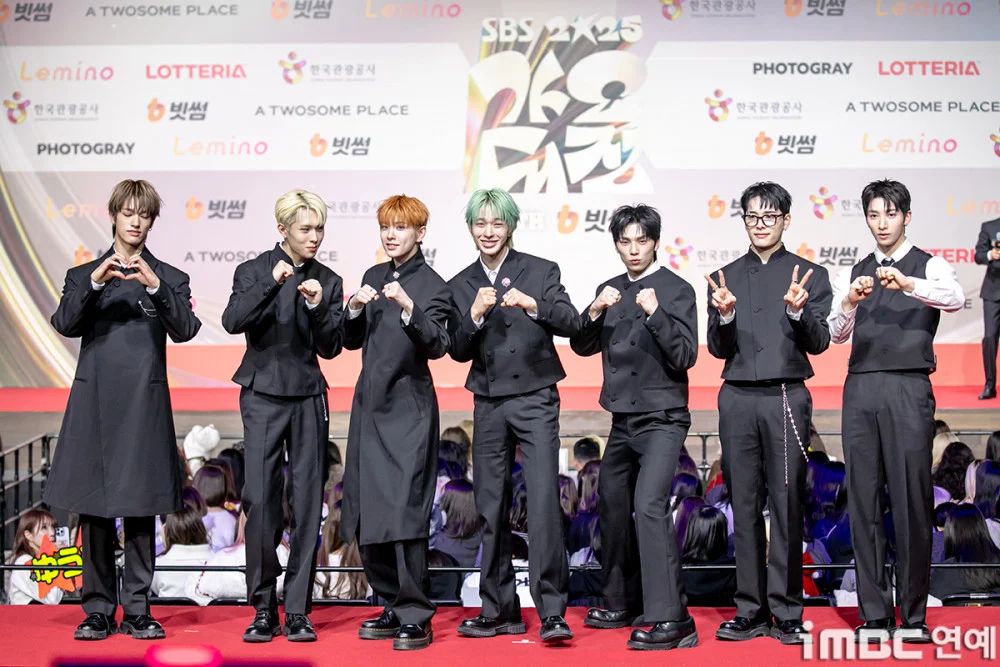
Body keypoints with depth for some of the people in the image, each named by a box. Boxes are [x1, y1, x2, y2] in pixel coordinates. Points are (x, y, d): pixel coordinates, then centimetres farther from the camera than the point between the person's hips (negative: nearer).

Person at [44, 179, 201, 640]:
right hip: (94, 401, 1)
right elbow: (64, 324, -3)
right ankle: (98, 610, 10)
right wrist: (94, 285, -15)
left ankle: (137, 611, 8)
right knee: (93, 508, 2)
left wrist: (155, 287, -17)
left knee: (141, 507, 1)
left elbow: (184, 330, -5)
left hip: (144, 403, -1)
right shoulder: (84, 274, 12)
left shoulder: (169, 278, 10)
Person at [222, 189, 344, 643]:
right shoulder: (254, 271, 2)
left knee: (307, 504, 0)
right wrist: (271, 283, -22)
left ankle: (298, 612, 6)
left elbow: (331, 347, 4)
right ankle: (263, 609, 6)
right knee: (260, 501, -5)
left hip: (308, 399, 2)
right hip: (263, 397, -2)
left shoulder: (328, 282, 8)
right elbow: (232, 321, -13)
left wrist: (317, 307, -12)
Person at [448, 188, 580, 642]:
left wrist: (532, 305, -26)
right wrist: (475, 315, -14)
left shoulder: (541, 271, 2)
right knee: (491, 509, 7)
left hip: (535, 400, -4)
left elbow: (571, 323, -10)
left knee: (544, 503, -13)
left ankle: (551, 613, -10)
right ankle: (499, 611, 16)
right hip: (489, 405, 4)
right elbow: (458, 351, 4)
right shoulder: (460, 286, 10)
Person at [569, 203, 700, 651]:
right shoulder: (610, 290, 10)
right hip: (622, 420, 7)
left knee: (648, 506, -21)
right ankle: (622, 605, 30)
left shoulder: (676, 289, -6)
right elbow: (582, 346, 7)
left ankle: (671, 620, -20)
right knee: (614, 509, 13)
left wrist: (655, 313, -26)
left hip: (662, 420, -7)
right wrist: (594, 312, -11)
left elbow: (685, 356, -14)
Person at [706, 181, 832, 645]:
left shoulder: (809, 275, 7)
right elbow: (719, 350, 7)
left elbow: (819, 343, -1)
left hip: (786, 398, -2)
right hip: (737, 400, 2)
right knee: (745, 506, 5)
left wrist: (798, 311, -19)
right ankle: (750, 611, 11)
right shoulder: (725, 277, 12)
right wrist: (725, 316, -12)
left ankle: (787, 614, 3)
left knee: (787, 505, -2)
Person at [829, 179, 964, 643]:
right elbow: (837, 333, 3)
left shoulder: (928, 266, 5)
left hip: (908, 388, -3)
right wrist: (850, 302, -18)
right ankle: (874, 614, 11)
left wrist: (907, 284, -33)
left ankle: (914, 614, 7)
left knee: (911, 501, -3)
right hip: (860, 389, 4)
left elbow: (956, 298, -17)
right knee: (863, 501, 4)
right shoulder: (854, 274, 15)